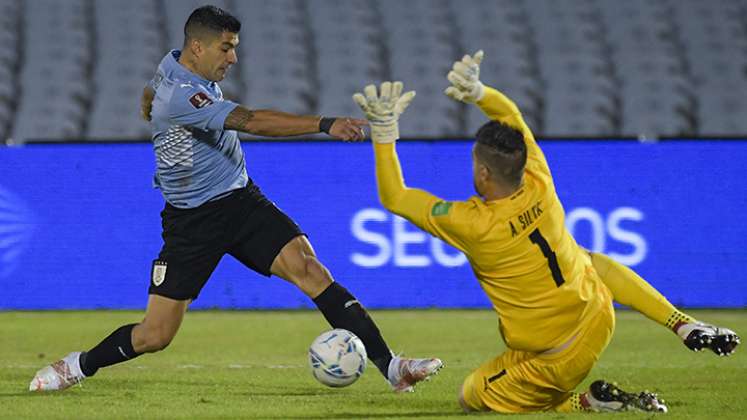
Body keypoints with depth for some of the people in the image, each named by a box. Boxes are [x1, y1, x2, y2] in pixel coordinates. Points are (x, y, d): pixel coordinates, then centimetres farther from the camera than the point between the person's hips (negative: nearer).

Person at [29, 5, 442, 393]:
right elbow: (254, 122, -38)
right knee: (155, 336, -2)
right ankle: (79, 366, 28)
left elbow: (151, 93, 27)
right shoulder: (180, 95, -26)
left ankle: (389, 365, -23)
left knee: (308, 267, -17)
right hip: (193, 222, -7)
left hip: (241, 200, 7)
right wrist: (325, 124, -45)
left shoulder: (174, 65, 2)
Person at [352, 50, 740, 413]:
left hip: (553, 360, -6)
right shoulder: (540, 186, -13)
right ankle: (686, 325, 26)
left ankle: (586, 404, -4)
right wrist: (477, 92, -14)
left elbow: (394, 198, -15)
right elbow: (511, 115, 2)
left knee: (472, 400, 14)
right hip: (598, 320, 6)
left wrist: (383, 131, -15)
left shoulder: (471, 224, -27)